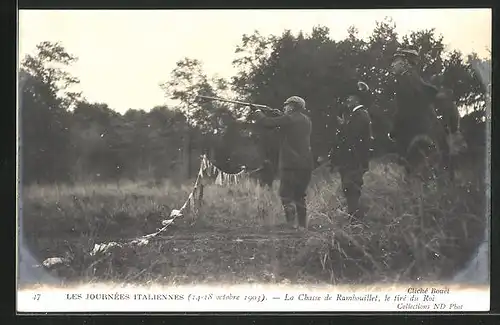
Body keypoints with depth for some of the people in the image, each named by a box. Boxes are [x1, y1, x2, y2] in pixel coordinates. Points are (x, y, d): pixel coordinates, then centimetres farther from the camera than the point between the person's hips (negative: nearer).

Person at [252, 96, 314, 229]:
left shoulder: (289, 118, -9)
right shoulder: (307, 121, 13)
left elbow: (267, 122, -8)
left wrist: (258, 113, 11)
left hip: (290, 164, -7)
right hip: (306, 165, 7)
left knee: (287, 196, -4)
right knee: (300, 196, 16)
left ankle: (292, 226, -17)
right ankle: (303, 226, 15)